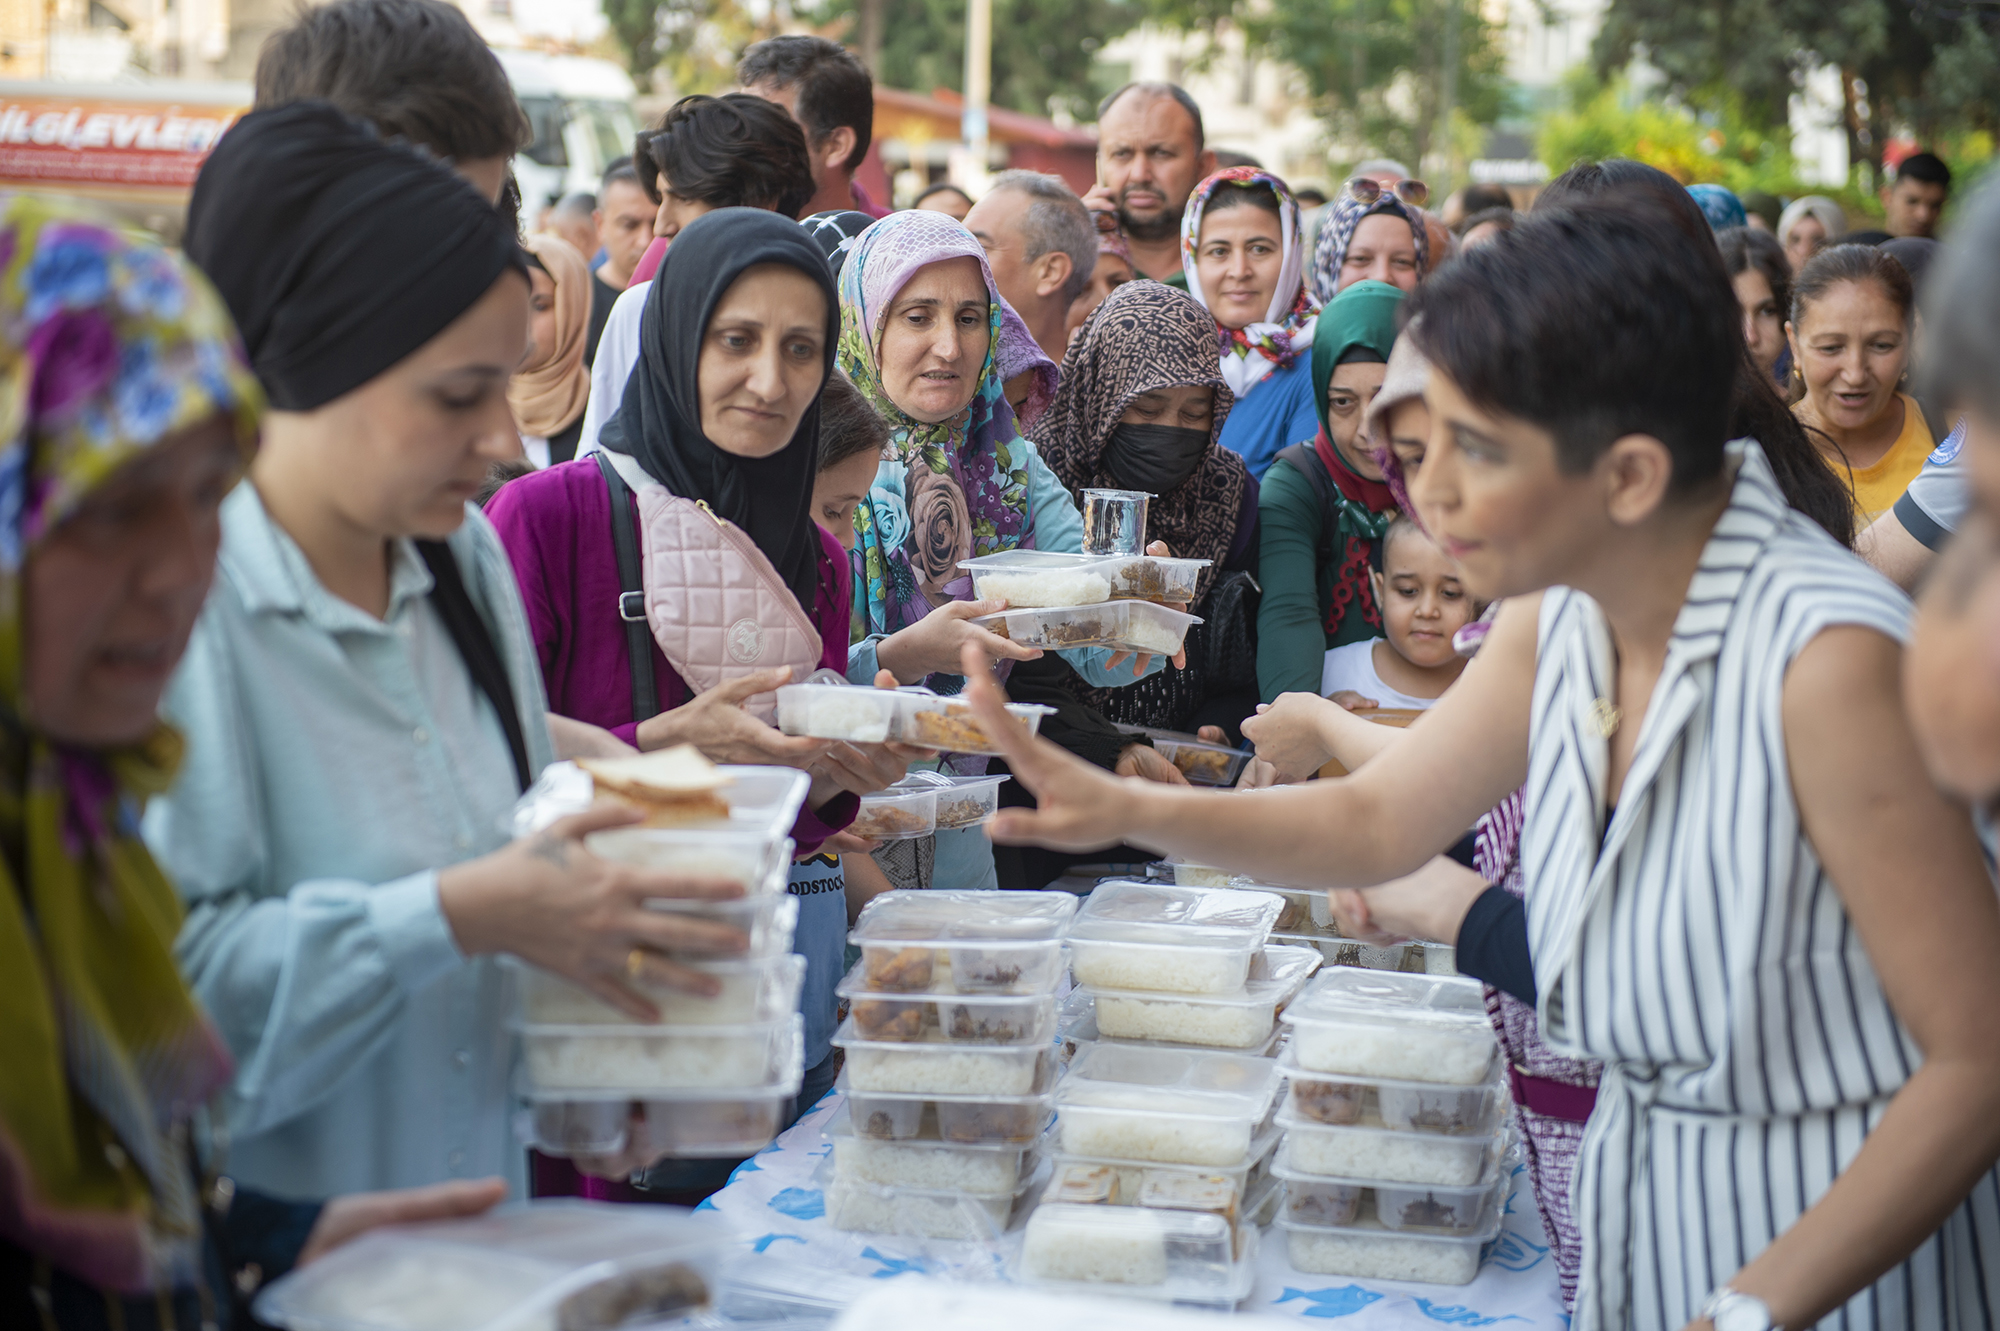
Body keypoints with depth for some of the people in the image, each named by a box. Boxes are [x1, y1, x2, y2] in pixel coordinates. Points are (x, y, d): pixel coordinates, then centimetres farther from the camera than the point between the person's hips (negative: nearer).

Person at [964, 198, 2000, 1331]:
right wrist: (1128, 808, -4)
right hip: (1640, 1203, 7)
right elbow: (1375, 822, 10)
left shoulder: (1829, 661, -27)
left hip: (1839, 1234, -7)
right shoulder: (1560, 620, -4)